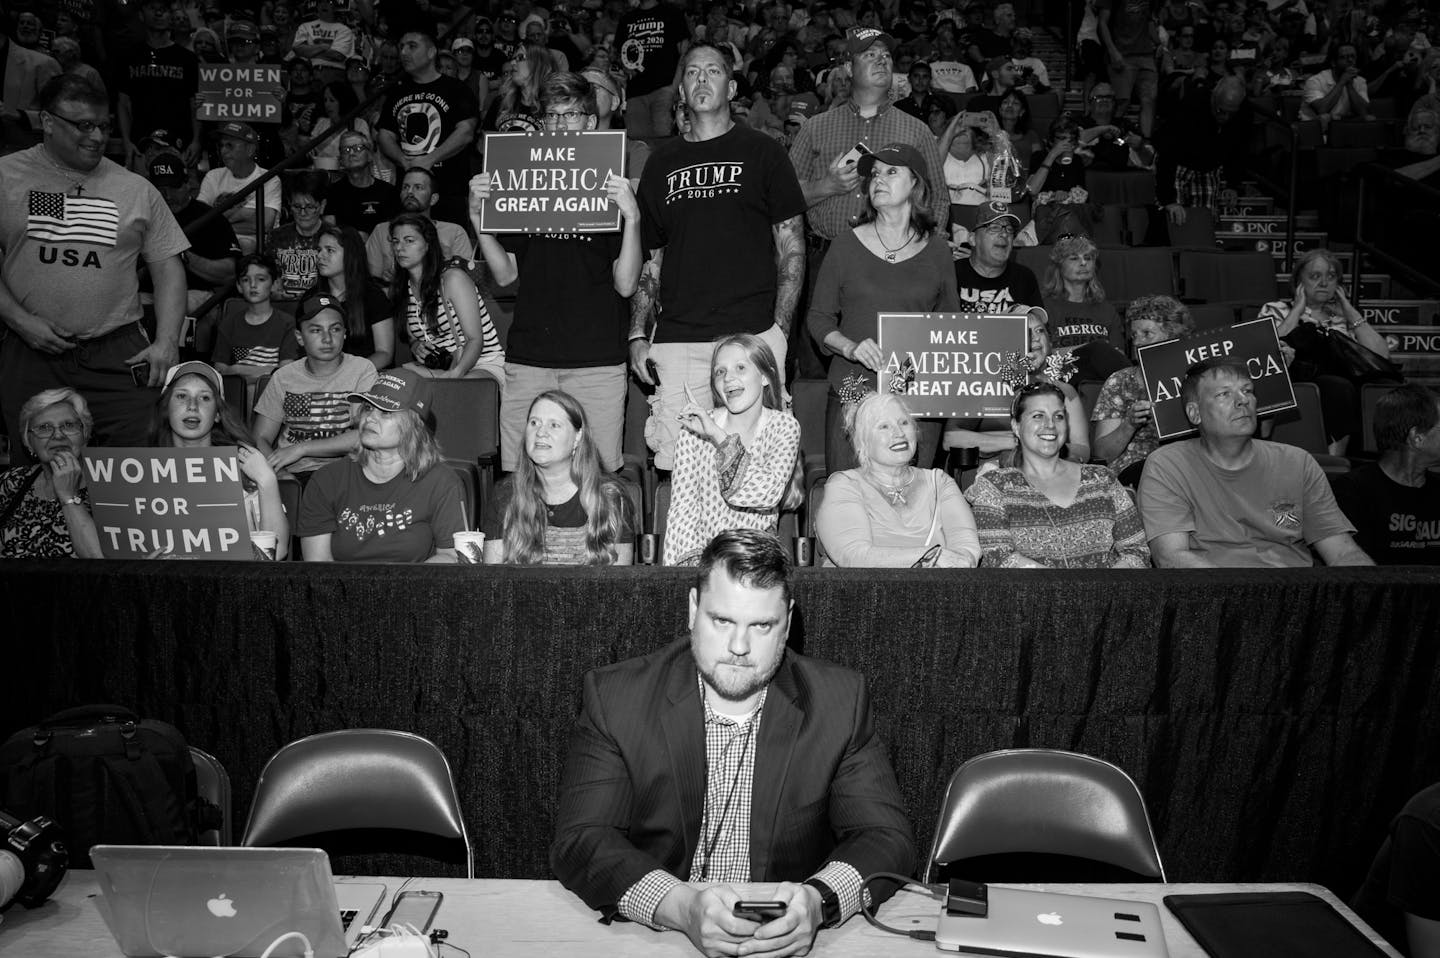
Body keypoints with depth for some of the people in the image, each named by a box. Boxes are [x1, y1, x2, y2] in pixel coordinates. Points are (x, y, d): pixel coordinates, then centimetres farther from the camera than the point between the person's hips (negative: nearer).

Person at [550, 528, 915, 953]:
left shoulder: (840, 699, -2)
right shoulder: (613, 697, -5)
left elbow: (886, 837, -5)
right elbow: (580, 840, -11)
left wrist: (817, 900, -25)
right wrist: (682, 907, -28)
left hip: (793, 941, 2)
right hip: (650, 932, -1)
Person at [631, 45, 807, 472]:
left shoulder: (761, 152, 8)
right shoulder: (663, 161, 17)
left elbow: (791, 246, 5)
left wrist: (780, 327, -7)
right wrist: (637, 333, 7)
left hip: (751, 333, -2)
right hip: (677, 339, 3)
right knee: (677, 467, -2)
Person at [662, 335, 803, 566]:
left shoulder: (784, 426, -1)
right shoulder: (694, 426, -1)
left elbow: (769, 493, -18)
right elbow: (682, 506, -6)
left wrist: (717, 434, -18)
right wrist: (687, 561, -23)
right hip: (701, 549, 0)